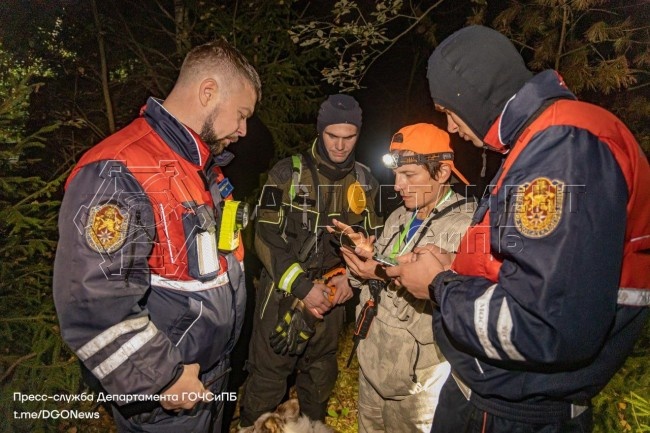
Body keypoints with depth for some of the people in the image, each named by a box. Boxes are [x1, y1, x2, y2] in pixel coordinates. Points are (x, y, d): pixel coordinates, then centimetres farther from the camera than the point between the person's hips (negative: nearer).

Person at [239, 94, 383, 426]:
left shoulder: (365, 182, 4)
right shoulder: (287, 173, -7)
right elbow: (267, 237, -11)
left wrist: (351, 276, -9)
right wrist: (302, 287, -18)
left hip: (333, 295, 4)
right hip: (284, 294, -3)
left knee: (321, 378, 21)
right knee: (268, 377, 6)